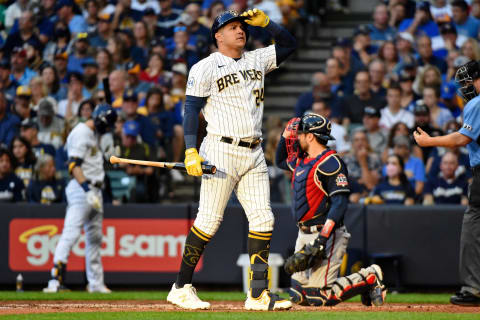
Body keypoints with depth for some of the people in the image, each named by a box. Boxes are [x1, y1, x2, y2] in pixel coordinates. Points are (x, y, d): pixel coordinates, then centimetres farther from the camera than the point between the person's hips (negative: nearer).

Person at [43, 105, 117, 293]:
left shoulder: (94, 134, 19)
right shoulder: (81, 133, -12)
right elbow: (74, 165, -21)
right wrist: (88, 190, -29)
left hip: (94, 190, 11)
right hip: (81, 188, -11)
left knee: (95, 238, 13)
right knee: (71, 233, -17)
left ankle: (96, 284, 20)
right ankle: (55, 280, -24)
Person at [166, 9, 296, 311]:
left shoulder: (256, 60, 18)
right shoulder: (206, 67, 0)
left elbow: (289, 45, 25)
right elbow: (191, 107, -6)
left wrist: (264, 22, 10)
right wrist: (191, 152, -17)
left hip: (254, 155, 6)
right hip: (222, 152, -6)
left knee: (263, 220, -1)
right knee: (209, 220, -9)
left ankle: (258, 294, 1)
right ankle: (182, 288, -2)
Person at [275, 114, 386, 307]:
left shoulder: (331, 162, -13)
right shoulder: (301, 160, 15)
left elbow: (340, 202, -21)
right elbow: (281, 161, 38)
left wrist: (321, 239, -30)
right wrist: (286, 136, 18)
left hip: (327, 234, -9)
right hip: (305, 234, 9)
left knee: (317, 297, -17)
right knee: (298, 296, 5)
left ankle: (369, 278, 3)